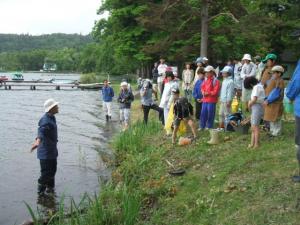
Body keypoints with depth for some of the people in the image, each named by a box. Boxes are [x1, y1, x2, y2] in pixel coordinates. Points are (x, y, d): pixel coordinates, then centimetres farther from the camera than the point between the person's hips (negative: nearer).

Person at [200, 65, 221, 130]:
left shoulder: (216, 81, -10)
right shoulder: (205, 80, 13)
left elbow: (215, 91, -14)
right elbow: (202, 87, 15)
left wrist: (208, 93, -13)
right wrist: (203, 92, -5)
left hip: (212, 101, -7)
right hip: (205, 100, 7)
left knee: (210, 114, 1)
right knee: (203, 113, 9)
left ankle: (209, 127, 12)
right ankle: (202, 126, 19)